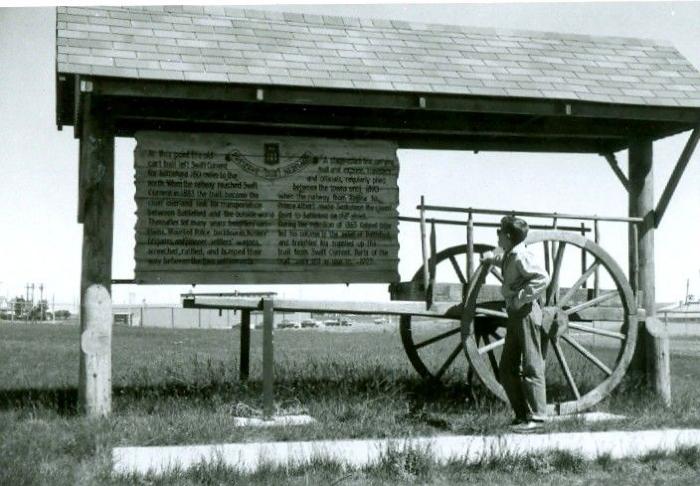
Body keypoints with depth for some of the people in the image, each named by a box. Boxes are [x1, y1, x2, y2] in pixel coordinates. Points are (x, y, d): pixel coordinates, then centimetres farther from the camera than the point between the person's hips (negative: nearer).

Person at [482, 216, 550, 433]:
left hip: (526, 313, -10)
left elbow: (542, 278, -27)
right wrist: (492, 257, 22)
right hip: (515, 315, 10)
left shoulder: (521, 256, -14)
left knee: (531, 366, -4)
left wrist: (522, 298, -22)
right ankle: (522, 414, 18)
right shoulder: (509, 256, 14)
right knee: (507, 369, 12)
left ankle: (536, 417, 1)